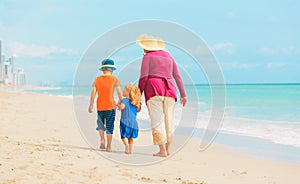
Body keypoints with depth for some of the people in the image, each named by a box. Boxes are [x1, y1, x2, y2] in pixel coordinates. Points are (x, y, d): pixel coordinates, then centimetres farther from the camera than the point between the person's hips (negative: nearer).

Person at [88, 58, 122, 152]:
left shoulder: (97, 79, 2)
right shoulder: (114, 79, -3)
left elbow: (93, 92, -1)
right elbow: (119, 92, -7)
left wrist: (91, 105, 2)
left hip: (100, 106, 2)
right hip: (110, 106, -2)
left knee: (101, 123, 22)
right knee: (109, 126, 4)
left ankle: (102, 140, 3)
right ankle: (109, 146, 5)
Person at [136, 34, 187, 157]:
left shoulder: (147, 57, 2)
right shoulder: (168, 56, 18)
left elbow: (143, 77, -7)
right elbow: (177, 76, 14)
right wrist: (183, 94, 13)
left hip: (154, 90, -5)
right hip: (169, 90, 5)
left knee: (157, 121, -7)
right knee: (168, 120, 9)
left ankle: (162, 151, -11)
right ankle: (167, 149, 11)